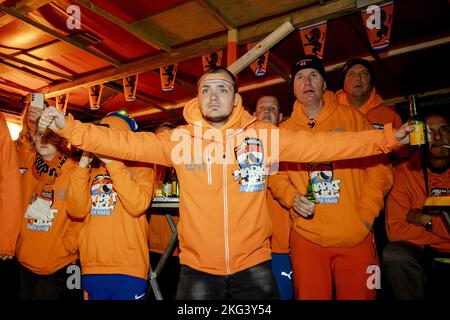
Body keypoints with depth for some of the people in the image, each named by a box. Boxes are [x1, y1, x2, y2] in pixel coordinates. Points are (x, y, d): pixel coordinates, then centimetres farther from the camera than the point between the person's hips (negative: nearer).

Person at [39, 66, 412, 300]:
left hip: (253, 266, 0)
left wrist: (386, 139, -4)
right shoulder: (179, 139, -2)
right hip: (197, 268, 1)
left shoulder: (263, 136, -3)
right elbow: (126, 143, -5)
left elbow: (321, 144, -3)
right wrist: (70, 128, -12)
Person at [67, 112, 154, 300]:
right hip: (91, 268, 4)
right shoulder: (93, 173, 12)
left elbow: (138, 206, -16)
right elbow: (77, 211, -1)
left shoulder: (140, 168, 1)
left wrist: (112, 162, -16)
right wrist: (83, 165, -6)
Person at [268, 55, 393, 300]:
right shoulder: (284, 130, 8)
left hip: (356, 236, 0)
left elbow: (379, 166, 1)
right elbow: (275, 174, 9)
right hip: (306, 236, 1)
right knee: (310, 296, 11)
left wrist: (367, 213, -6)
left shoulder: (351, 117, 3)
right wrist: (292, 197, -10)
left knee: (359, 295, 10)